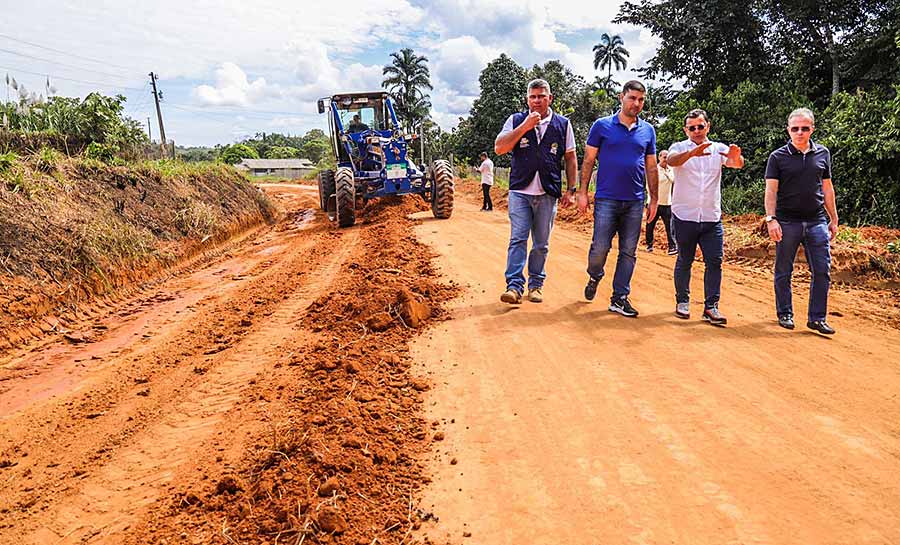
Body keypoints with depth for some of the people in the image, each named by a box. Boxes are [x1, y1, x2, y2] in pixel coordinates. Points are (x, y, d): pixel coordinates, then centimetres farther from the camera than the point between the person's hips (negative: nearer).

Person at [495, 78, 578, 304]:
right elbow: (499, 148, -5)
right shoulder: (516, 120, 7)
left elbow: (570, 159, 12)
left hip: (548, 194, 1)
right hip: (520, 191, -1)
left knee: (541, 244, 7)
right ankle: (514, 286, -9)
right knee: (518, 239, -9)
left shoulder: (563, 124, 9)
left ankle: (536, 284, 19)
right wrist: (524, 127, -12)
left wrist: (570, 190, 6)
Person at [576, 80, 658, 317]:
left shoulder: (648, 131, 11)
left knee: (629, 252, 4)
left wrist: (654, 199, 10)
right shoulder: (602, 126, 2)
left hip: (635, 202, 3)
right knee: (600, 247, -5)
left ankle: (620, 298, 14)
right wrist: (582, 192, -4)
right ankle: (594, 276, 27)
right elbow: (588, 161, 2)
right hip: (606, 198, -3)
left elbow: (651, 167, 14)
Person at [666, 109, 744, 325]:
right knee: (684, 261, 8)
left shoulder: (719, 149, 9)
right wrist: (692, 153, -42)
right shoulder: (679, 148, 2)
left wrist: (736, 158, -34)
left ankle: (711, 307, 2)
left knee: (715, 262, -2)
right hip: (684, 216, -2)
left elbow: (737, 164, -9)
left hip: (712, 218, 2)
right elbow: (672, 161, -21)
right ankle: (682, 301, 21)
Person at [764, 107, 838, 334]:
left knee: (822, 271, 1)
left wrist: (833, 219, 14)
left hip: (817, 221, 3)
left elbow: (827, 188, 15)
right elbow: (771, 190, -5)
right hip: (787, 222, -3)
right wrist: (771, 218, -16)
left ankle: (817, 318, 10)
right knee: (783, 271, 5)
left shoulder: (823, 153, 10)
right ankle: (785, 314, 19)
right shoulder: (778, 157, 0)